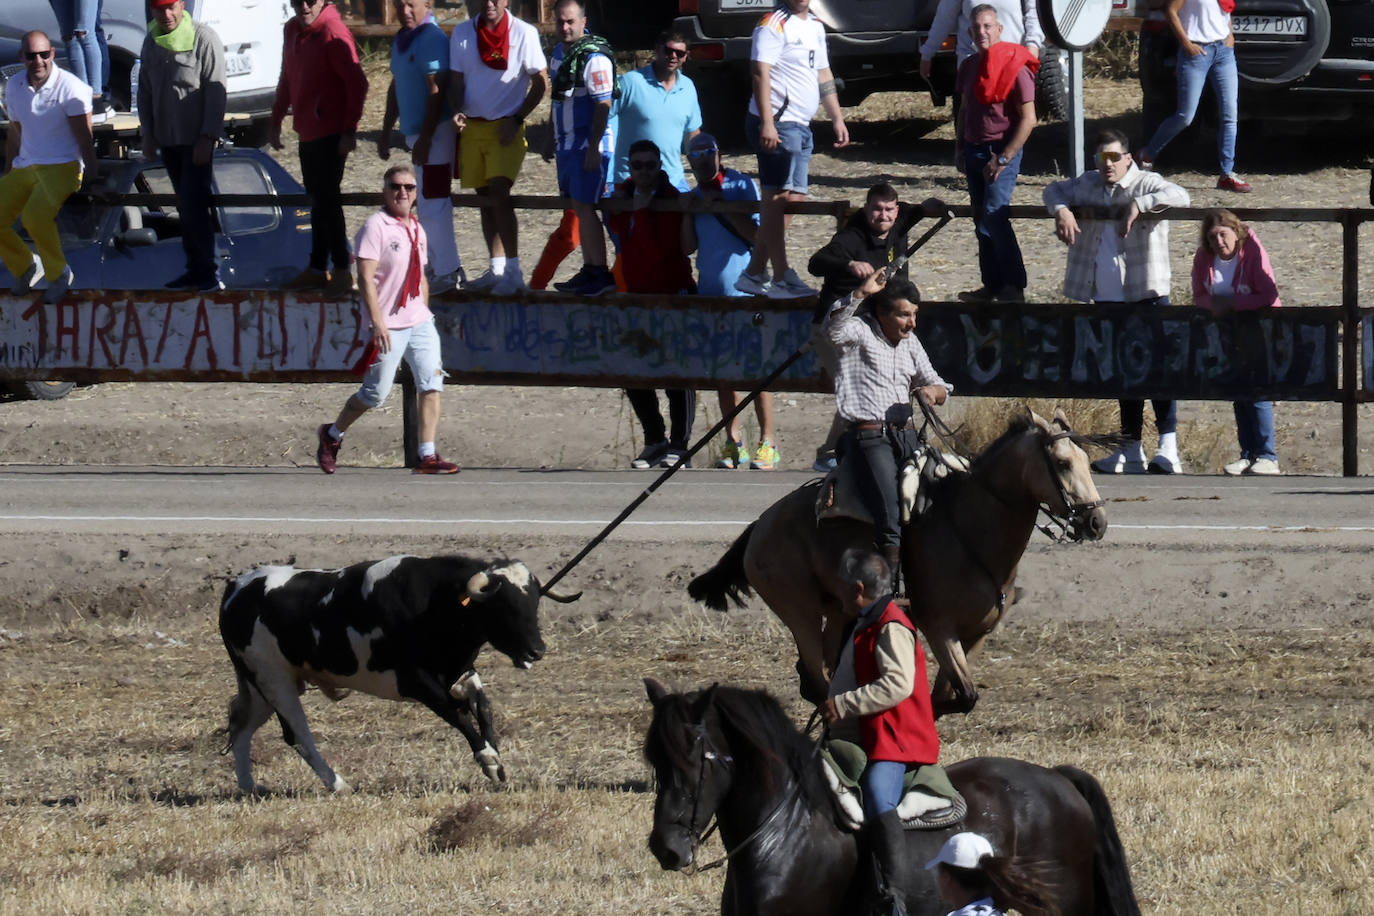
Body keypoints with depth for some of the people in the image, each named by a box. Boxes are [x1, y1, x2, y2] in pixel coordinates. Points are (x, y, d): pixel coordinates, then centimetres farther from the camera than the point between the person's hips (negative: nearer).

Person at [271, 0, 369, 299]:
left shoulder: (333, 33, -16)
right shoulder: (292, 31, 10)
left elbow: (357, 83, -18)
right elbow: (286, 80, 22)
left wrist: (349, 130, -20)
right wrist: (276, 122, 22)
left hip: (331, 134, -9)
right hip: (307, 133, 9)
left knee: (327, 199, -8)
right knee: (317, 199, 15)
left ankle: (342, 271, -3)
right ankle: (318, 270, 23)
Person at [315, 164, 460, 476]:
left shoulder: (416, 230, 14)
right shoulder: (376, 226, -10)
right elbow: (366, 277, -17)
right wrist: (377, 322, -23)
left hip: (419, 323, 7)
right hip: (388, 328, -7)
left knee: (432, 385, -7)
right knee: (376, 393, -1)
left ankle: (427, 456, -7)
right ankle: (332, 436, 22)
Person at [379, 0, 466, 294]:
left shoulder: (432, 39, -15)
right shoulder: (400, 40, 15)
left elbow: (437, 90, -20)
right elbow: (396, 88, 24)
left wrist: (425, 138, -22)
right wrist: (386, 131, 23)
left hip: (434, 131, -10)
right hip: (415, 132, 10)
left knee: (432, 204, -9)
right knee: (427, 204, 13)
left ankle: (446, 272, -7)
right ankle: (444, 268, 20)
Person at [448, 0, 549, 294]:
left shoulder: (523, 33, -7)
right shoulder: (462, 34, 4)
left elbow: (540, 82, -2)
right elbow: (456, 82, 8)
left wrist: (517, 119, -10)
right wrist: (458, 112, -12)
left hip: (506, 128, -5)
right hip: (473, 125, 5)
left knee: (499, 193, -18)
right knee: (486, 199, 10)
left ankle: (513, 271, -17)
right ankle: (497, 269, 18)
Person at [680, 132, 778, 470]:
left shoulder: (740, 185, -3)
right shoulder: (694, 195, 13)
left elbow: (755, 234, -12)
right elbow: (688, 246, 8)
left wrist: (722, 207, -16)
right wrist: (689, 212, -5)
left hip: (745, 289, -6)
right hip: (711, 288, 6)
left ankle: (767, 441, -3)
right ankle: (733, 441, 11)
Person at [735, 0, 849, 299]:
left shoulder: (815, 27, 19)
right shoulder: (774, 25, -9)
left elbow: (823, 75, 27)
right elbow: (761, 72, -18)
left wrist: (837, 118, 23)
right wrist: (767, 123, -26)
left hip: (801, 127, 9)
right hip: (778, 125, -9)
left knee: (792, 199, 9)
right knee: (779, 199, -9)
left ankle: (755, 274, 14)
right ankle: (782, 278, -9)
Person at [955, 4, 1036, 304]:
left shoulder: (1015, 67, -13)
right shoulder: (969, 67, 9)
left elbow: (1028, 119, -15)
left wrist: (1003, 159, -17)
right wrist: (960, 147, 13)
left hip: (1002, 151, -8)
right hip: (974, 150, 8)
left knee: (994, 217, -17)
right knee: (982, 221, 8)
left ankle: (1014, 287, -12)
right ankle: (993, 285, 14)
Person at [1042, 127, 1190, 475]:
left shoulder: (1146, 185, -7)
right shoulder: (1089, 185, 11)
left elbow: (1180, 197, -23)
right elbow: (1055, 191, 25)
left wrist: (1139, 205, -31)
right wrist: (1062, 211, 3)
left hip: (1147, 292, -7)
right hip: (1108, 296, 7)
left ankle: (1168, 447, -19)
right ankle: (1131, 450, 19)